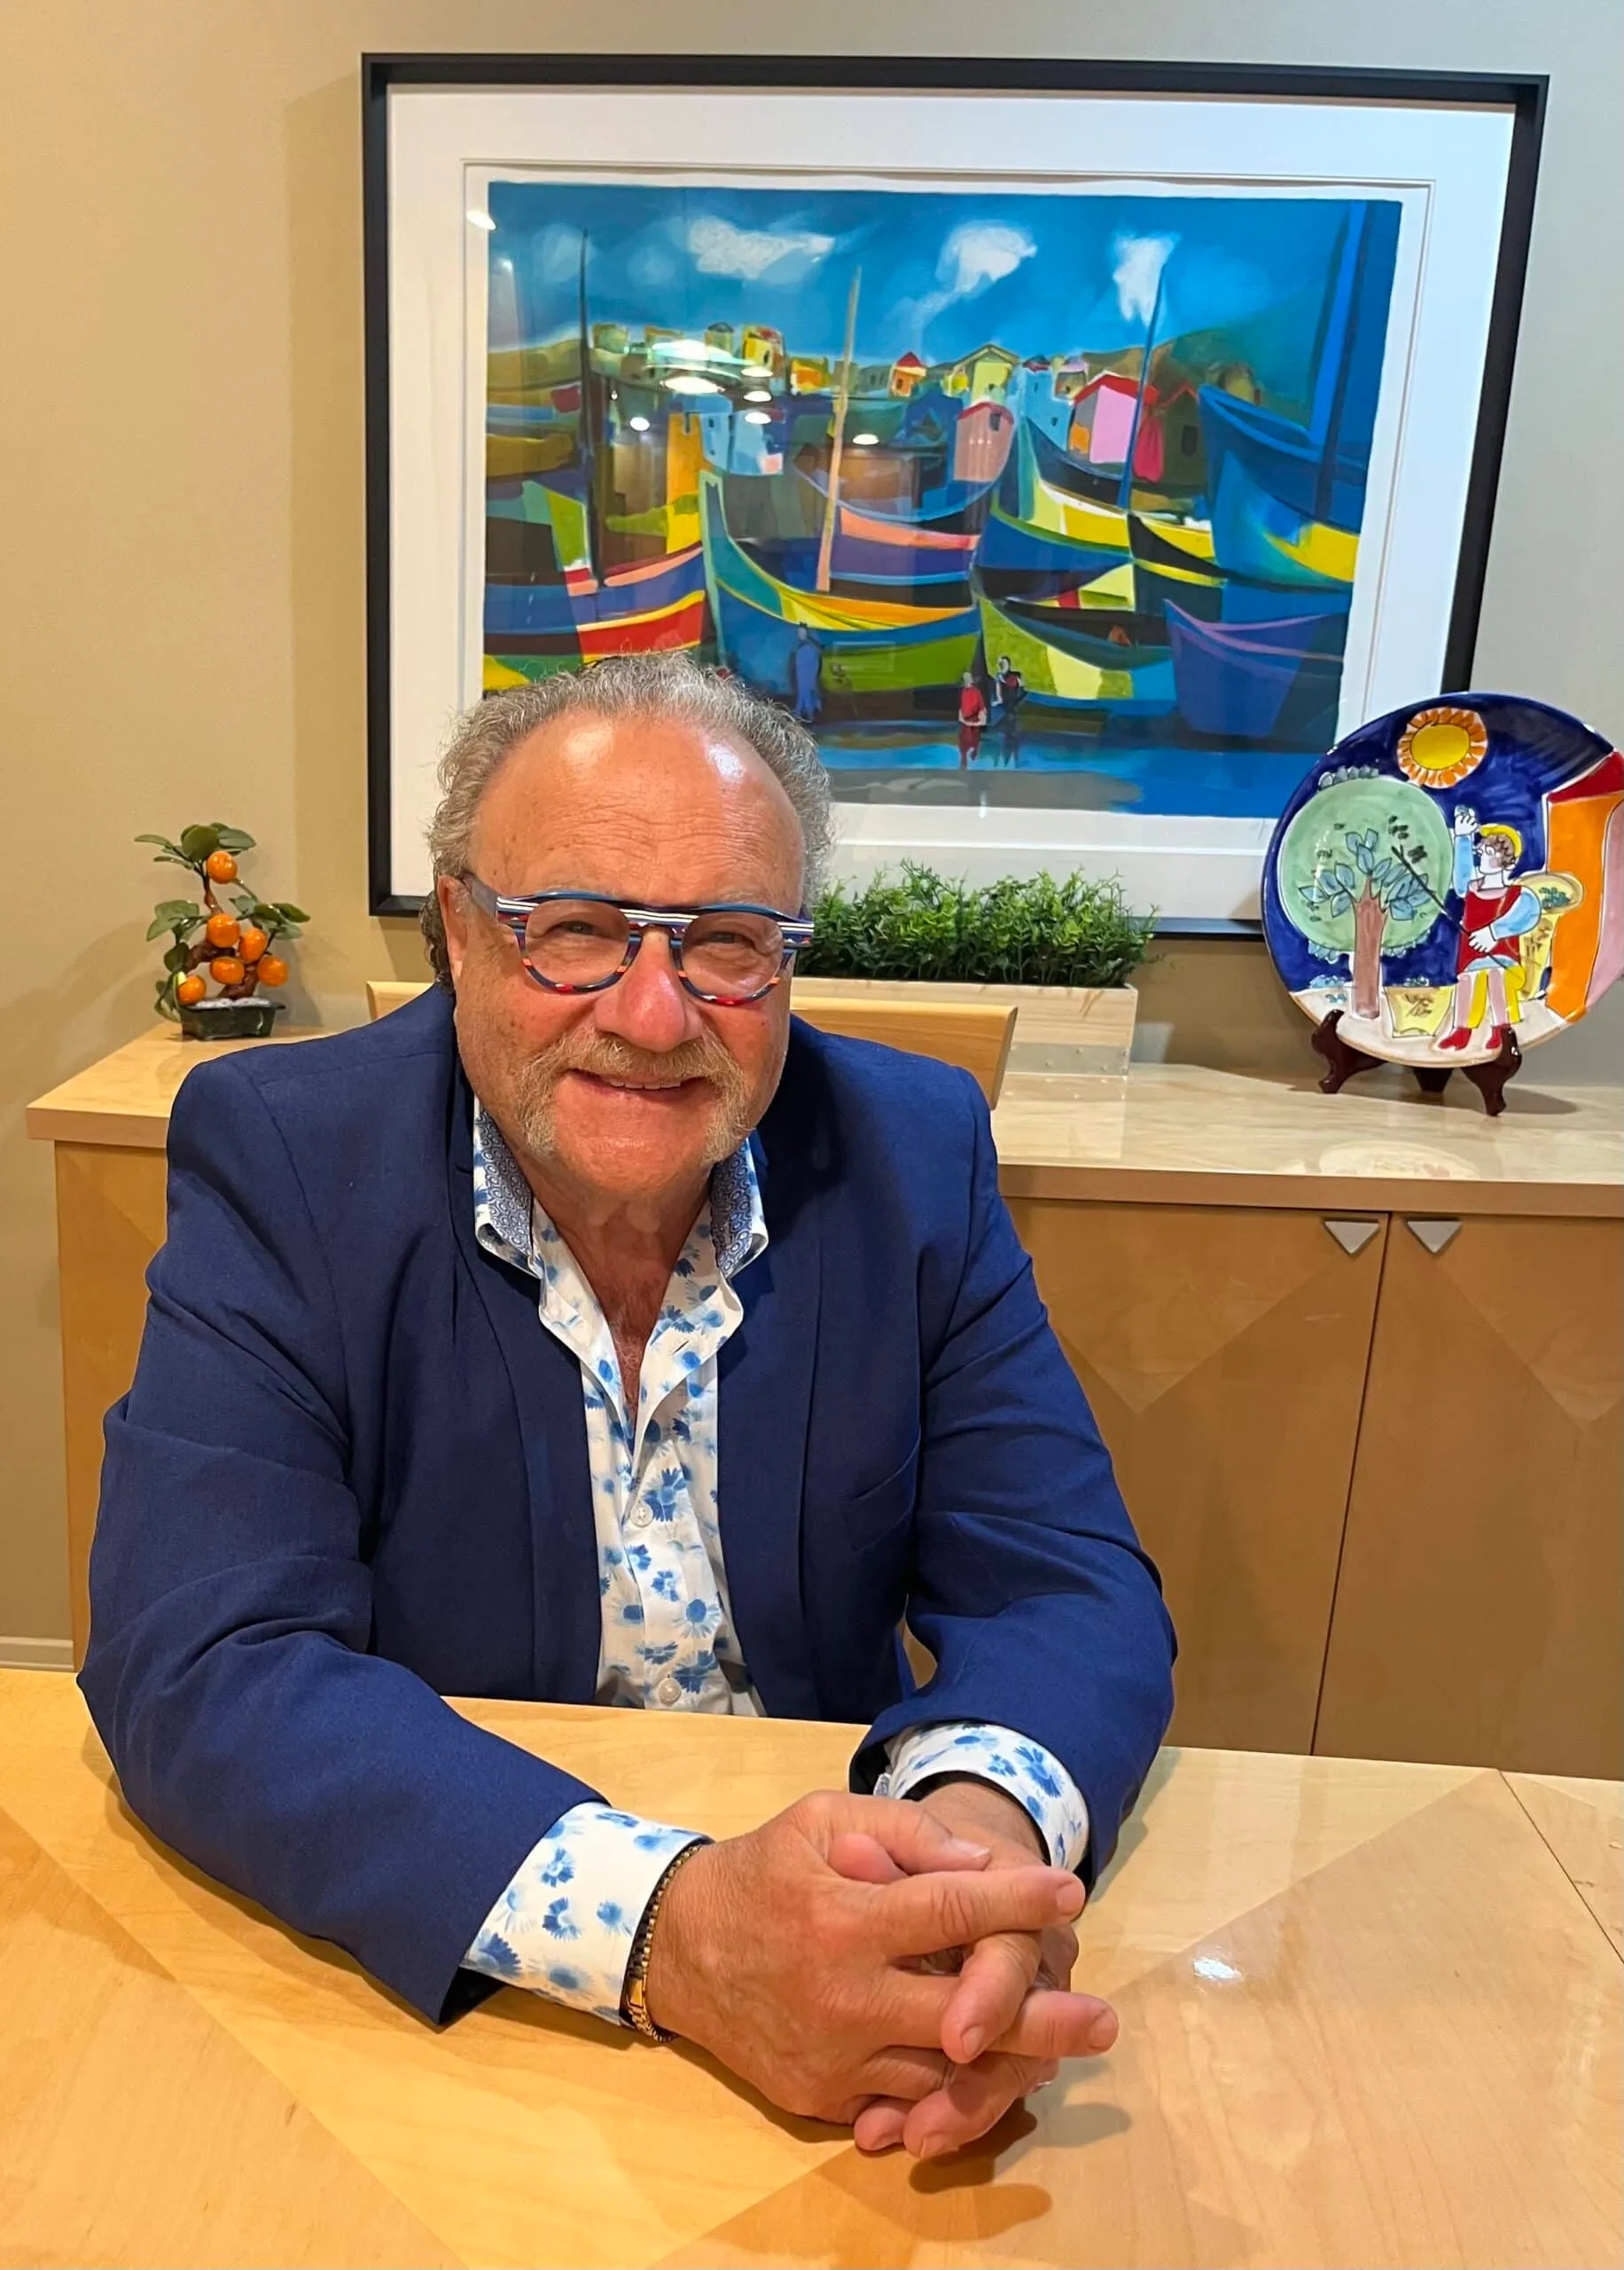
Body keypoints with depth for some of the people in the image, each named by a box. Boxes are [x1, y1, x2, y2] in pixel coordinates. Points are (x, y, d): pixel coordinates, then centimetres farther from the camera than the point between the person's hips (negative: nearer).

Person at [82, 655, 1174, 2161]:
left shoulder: (913, 1154, -8)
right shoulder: (280, 1156, -12)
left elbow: (1069, 1584, -8)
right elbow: (197, 1669, -19)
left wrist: (986, 1819, -29)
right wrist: (660, 1924, -32)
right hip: (419, 1966, -2)